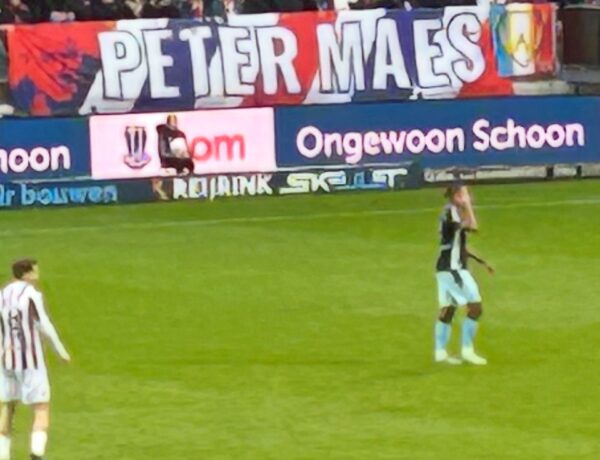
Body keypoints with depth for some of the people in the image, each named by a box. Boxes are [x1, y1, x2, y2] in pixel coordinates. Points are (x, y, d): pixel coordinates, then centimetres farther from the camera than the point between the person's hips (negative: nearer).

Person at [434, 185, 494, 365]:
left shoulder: (454, 213, 15)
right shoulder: (450, 213, -16)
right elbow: (473, 227, -31)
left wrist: (481, 261, 22)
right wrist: (467, 205, -18)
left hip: (447, 269, 10)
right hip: (453, 268, -10)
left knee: (447, 310, 11)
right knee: (475, 307, -7)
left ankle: (440, 352, 13)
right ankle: (467, 350, -4)